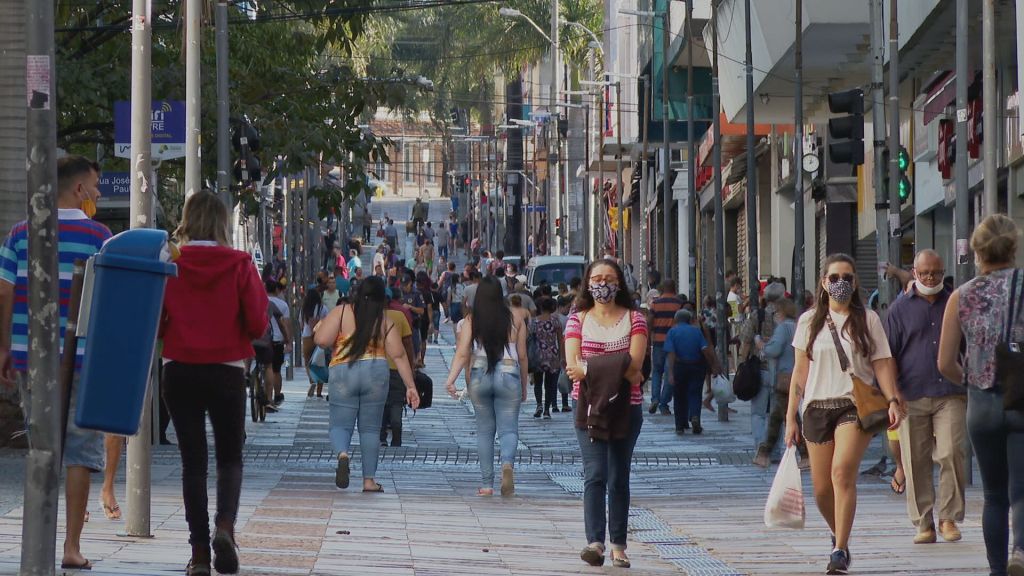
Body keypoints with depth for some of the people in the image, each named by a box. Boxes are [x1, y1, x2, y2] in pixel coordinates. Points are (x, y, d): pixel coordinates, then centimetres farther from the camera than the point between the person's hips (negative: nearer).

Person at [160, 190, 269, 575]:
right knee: (230, 458, 11)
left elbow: (153, 324, -1)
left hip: (180, 372, 1)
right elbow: (257, 326, -6)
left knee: (193, 461, 6)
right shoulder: (239, 265, -6)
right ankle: (225, 525, -15)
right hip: (227, 372, -1)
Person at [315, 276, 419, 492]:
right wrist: (410, 386, 5)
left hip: (343, 374, -1)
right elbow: (399, 356, 2)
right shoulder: (385, 322, 4)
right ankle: (369, 480, 12)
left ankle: (342, 454, -26)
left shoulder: (342, 312, -1)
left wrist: (320, 327, 14)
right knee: (370, 429, 12)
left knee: (341, 425, 7)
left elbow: (321, 340, -9)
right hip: (375, 373, 1)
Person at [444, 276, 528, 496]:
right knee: (508, 428, 1)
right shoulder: (516, 320, 1)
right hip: (508, 377, -1)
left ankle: (487, 484, 10)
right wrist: (524, 387, 15)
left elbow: (462, 353, -10)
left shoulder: (470, 321, 0)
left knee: (484, 430, 11)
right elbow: (522, 356, 5)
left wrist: (451, 379, -15)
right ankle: (507, 462, -31)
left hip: (479, 377, 1)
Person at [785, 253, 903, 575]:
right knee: (821, 490, 1)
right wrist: (791, 417, 9)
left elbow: (882, 364, 4)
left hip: (856, 406, -3)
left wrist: (893, 400, -12)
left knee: (843, 472, -22)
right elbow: (800, 372, 13)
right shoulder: (809, 322, 11)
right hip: (818, 407, 3)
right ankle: (839, 535, 29)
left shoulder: (868, 320, 6)